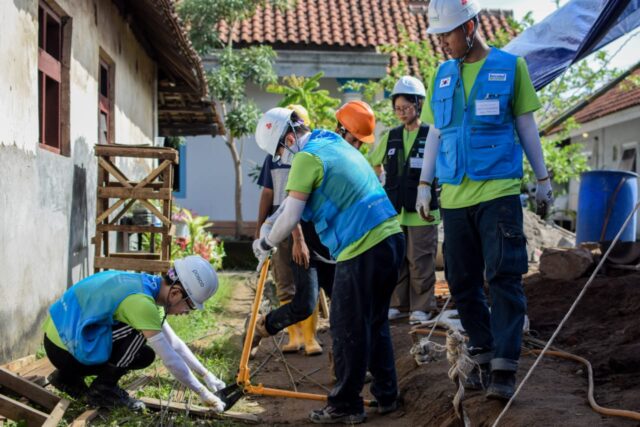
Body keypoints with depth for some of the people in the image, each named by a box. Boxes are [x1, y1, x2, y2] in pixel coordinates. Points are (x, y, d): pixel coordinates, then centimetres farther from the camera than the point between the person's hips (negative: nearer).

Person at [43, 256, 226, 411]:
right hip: (64, 347, -9)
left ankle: (70, 376, 16)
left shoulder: (145, 285, 2)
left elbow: (173, 342, 11)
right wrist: (202, 392, -10)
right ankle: (103, 389, -4)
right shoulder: (140, 301, -27)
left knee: (145, 355, 9)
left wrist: (205, 374, 11)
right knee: (140, 333, -20)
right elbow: (170, 359, -22)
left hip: (64, 334, 9)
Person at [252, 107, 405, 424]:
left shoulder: (306, 157, -8)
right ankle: (386, 395, 27)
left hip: (363, 249, -9)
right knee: (375, 323, 19)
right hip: (390, 238, 9)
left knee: (348, 329, 3)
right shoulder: (335, 144, 20)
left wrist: (266, 244, 6)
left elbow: (290, 217, -10)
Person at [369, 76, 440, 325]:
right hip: (394, 210, 5)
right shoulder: (392, 137, 10)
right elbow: (374, 162, 26)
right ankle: (398, 304, 21)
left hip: (421, 211, -5)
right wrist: (384, 181, 17)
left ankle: (422, 307, 9)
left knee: (420, 261, -1)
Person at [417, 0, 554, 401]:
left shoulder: (511, 66, 1)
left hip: (499, 191, -4)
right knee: (463, 281, 7)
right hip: (454, 196, 4)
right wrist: (425, 184, 12)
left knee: (505, 277, -8)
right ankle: (483, 355, 19)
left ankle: (504, 367, -6)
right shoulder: (442, 75, 11)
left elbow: (526, 125, 6)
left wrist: (543, 178, 5)